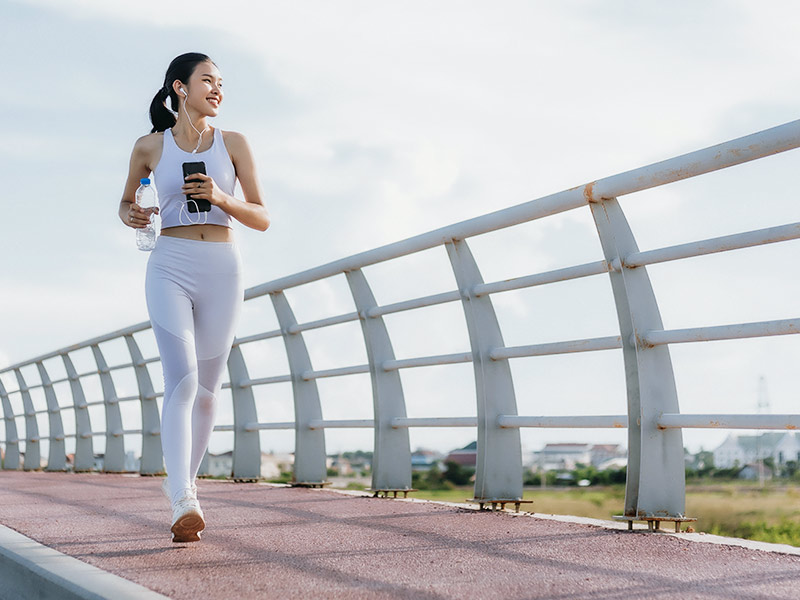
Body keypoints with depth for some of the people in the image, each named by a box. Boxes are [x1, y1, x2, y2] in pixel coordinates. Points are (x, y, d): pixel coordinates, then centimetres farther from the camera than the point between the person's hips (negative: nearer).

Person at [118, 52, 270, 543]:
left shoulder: (233, 144, 8)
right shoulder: (150, 147, 7)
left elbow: (262, 218, 6)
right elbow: (126, 201, 22)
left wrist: (221, 198, -12)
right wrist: (131, 215, -2)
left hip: (222, 269, 2)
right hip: (170, 267, -2)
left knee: (207, 388, 6)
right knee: (181, 378, -19)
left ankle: (185, 482, 26)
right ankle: (183, 504, -27)